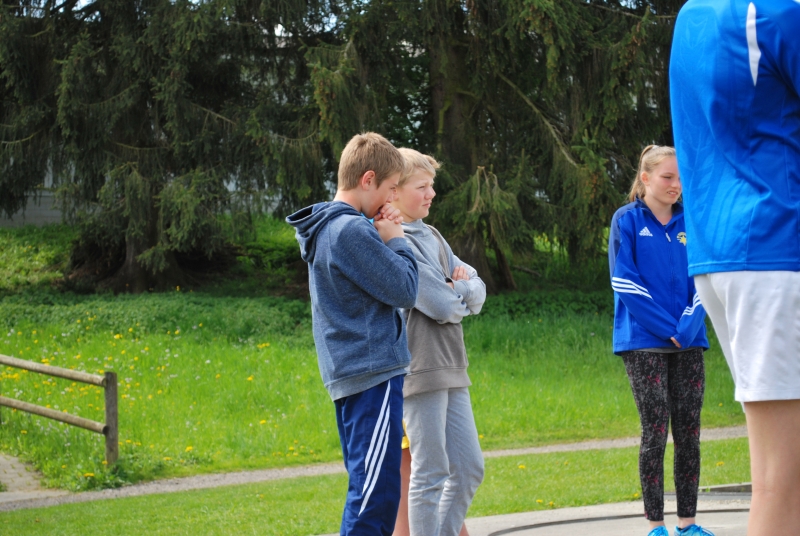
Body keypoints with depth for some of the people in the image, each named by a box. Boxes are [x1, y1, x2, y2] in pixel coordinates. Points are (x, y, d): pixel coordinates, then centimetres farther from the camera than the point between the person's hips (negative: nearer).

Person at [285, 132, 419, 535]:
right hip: (374, 371, -10)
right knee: (378, 491, -11)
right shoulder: (351, 231, -16)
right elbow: (404, 291, -14)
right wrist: (396, 240, 0)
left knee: (367, 488, 13)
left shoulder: (325, 229, 16)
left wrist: (386, 235, 8)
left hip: (347, 375, 10)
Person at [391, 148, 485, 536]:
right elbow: (442, 306, -18)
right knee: (431, 473, -4)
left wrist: (463, 286, -10)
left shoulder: (431, 236, 16)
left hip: (450, 368, 9)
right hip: (421, 369, -9)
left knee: (469, 467, 10)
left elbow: (478, 292, 11)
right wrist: (462, 295, 3)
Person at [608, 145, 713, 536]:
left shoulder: (688, 224, 10)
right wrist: (668, 329, -12)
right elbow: (625, 283, -8)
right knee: (655, 430, -6)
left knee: (688, 431, 2)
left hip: (689, 344, 4)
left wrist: (688, 327, -10)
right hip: (644, 343, -4)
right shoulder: (627, 220, -1)